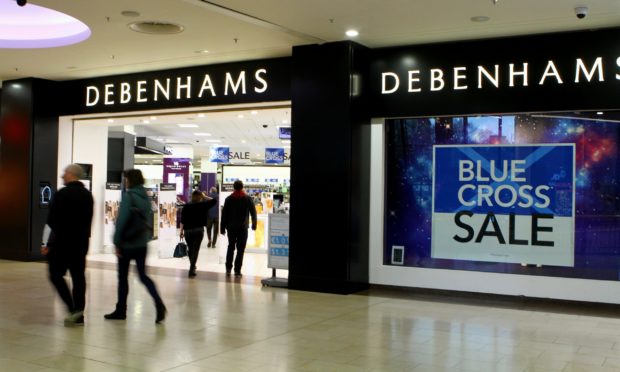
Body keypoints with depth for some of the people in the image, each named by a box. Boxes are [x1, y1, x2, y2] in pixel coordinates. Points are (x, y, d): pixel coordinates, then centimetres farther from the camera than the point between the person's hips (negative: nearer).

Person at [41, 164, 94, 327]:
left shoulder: (62, 194, -12)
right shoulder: (88, 195, 10)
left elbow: (52, 220, -13)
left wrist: (47, 243, -8)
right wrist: (82, 237, 18)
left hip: (62, 242, -7)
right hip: (81, 242, 7)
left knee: (56, 275, 3)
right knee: (78, 277, 8)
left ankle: (74, 309, -7)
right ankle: (78, 315, 10)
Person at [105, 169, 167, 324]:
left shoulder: (128, 196, -12)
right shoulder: (146, 197, 9)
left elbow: (121, 220, -15)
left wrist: (117, 242, -11)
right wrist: (146, 236, 14)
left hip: (127, 244, -6)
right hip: (142, 244, 6)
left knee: (123, 277, 8)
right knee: (143, 276, 9)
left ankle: (121, 310, 18)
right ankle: (159, 304, -9)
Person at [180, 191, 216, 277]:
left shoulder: (186, 207, 2)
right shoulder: (202, 205, -3)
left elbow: (182, 220, 0)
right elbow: (214, 201, 5)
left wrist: (181, 231, 5)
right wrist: (204, 197, 9)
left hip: (187, 230, 3)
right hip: (199, 230, -3)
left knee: (190, 249, 19)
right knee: (195, 250, -3)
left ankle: (192, 266, 37)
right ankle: (191, 270, -12)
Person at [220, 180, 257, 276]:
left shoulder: (228, 199, 3)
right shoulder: (248, 199, 1)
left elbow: (224, 214, 1)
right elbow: (253, 212, 1)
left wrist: (222, 228, 5)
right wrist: (254, 224, 13)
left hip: (231, 227, 2)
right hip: (243, 227, -2)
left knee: (231, 247, 16)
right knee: (240, 249, 1)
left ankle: (228, 268, 13)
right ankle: (237, 270, -3)